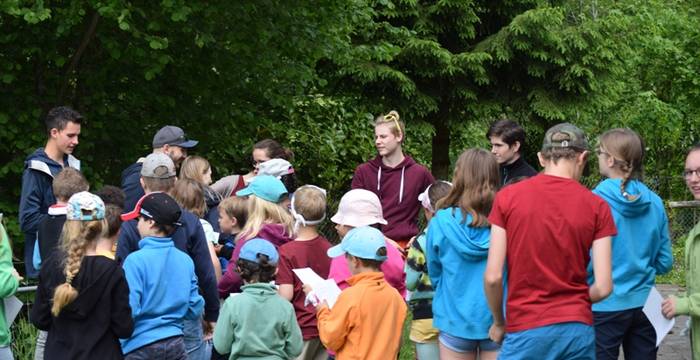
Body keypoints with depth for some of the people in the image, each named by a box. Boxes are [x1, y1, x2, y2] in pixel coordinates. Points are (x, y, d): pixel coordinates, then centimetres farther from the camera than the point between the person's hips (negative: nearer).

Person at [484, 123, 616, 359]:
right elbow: (603, 287, -4)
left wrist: (499, 322, 11)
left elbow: (493, 277, -5)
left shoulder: (508, 197, -3)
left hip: (526, 330, -1)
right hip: (578, 329, 1)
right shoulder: (596, 206, -1)